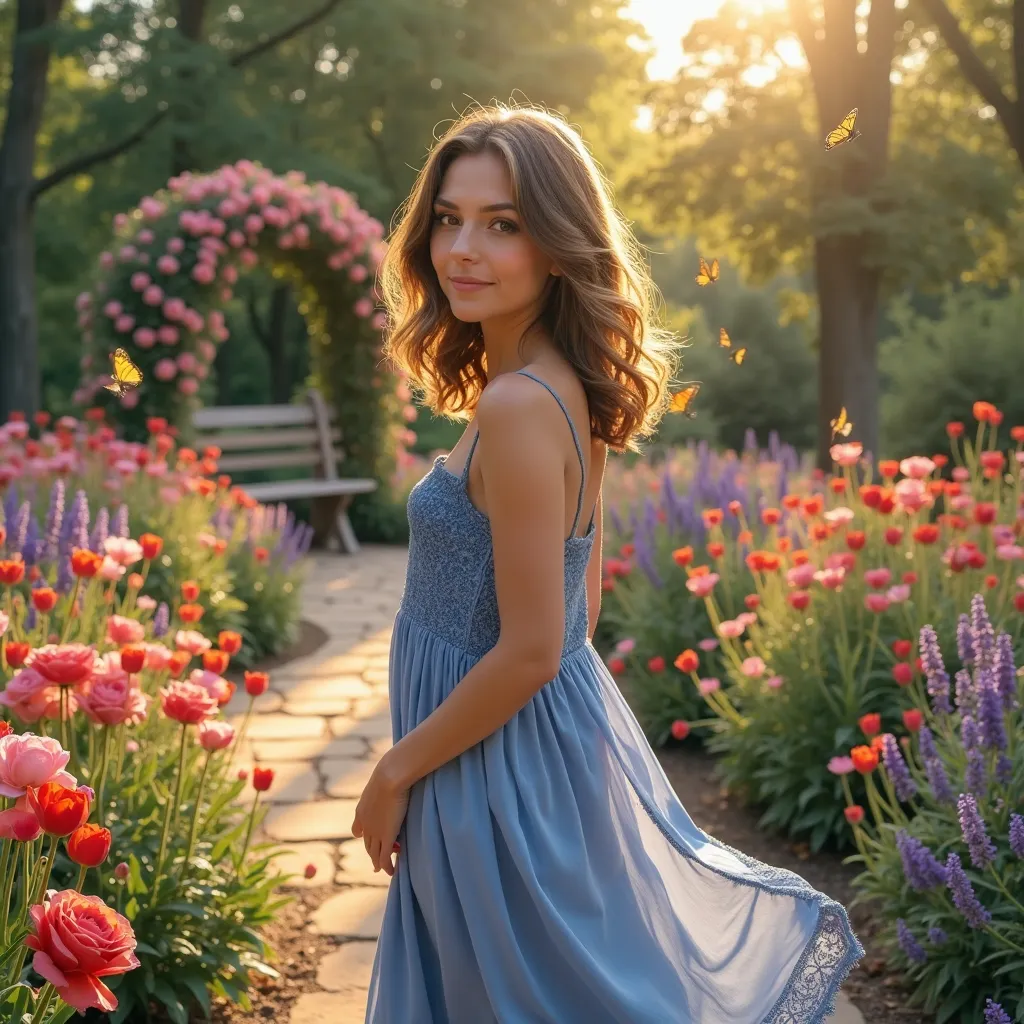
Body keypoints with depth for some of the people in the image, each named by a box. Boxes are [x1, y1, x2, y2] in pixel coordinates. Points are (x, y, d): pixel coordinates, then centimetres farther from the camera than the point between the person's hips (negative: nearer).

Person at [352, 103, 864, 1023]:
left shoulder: (518, 405, -25)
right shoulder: (568, 390, 2)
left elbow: (530, 651, -24)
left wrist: (396, 773, -13)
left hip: (503, 763, -8)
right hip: (569, 727, 8)